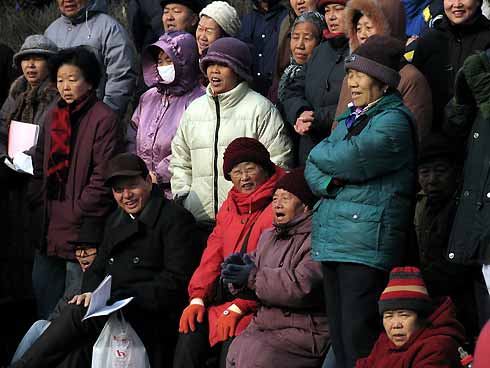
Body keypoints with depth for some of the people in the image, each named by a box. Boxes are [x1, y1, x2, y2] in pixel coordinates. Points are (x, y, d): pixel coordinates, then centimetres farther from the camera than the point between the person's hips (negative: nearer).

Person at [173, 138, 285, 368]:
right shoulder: (229, 208, 21)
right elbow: (212, 257, 16)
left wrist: (238, 308, -19)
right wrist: (197, 298, 0)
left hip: (256, 305, -6)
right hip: (223, 301, 6)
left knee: (232, 343, -29)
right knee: (190, 332, -17)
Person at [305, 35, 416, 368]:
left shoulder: (393, 121, -8)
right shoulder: (351, 118, 20)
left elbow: (346, 159, -18)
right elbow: (313, 168, 15)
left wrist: (322, 152, 4)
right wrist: (329, 181, -7)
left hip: (367, 243, -9)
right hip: (332, 238, 9)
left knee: (359, 341, -11)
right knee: (339, 338, 11)